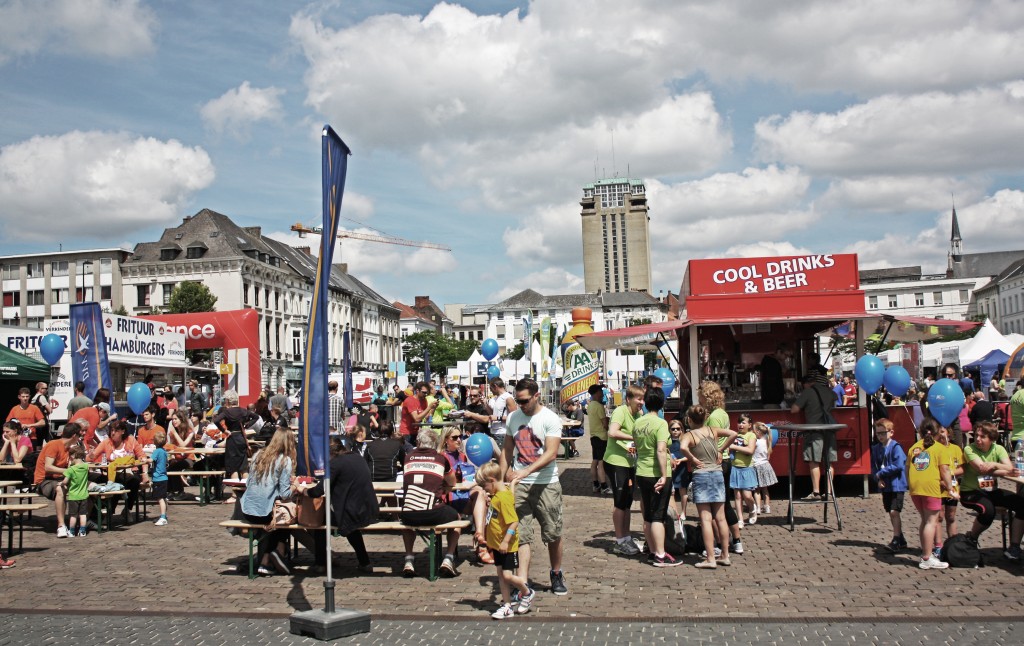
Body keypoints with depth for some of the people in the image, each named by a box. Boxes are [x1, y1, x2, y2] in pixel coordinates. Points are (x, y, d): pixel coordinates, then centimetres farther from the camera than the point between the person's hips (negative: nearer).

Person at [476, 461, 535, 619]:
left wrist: (505, 541, -26)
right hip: (497, 545, 9)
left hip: (508, 546, -9)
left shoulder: (504, 498, -23)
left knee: (507, 575, -7)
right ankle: (507, 606, 18)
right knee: (501, 575, 11)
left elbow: (514, 522, -27)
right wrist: (487, 537, 22)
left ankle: (527, 593, 18)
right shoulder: (496, 495, 7)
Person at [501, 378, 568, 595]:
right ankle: (523, 580, -4)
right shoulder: (513, 418, 8)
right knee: (521, 534, -3)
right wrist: (502, 476, 3)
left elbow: (551, 453, -19)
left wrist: (526, 471, -29)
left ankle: (556, 574, 27)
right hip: (518, 485, 3)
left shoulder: (550, 419, -9)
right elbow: (507, 450, 15)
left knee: (553, 534, 8)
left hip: (546, 484, -3)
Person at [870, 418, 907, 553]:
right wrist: (878, 479, -7)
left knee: (894, 512, -13)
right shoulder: (876, 448, 7)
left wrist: (881, 473, -14)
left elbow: (898, 466, -20)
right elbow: (874, 467, 11)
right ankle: (901, 540, 24)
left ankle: (896, 541, -10)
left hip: (897, 485, -7)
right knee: (891, 513, 12)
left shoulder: (895, 447, -12)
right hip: (885, 486, 7)